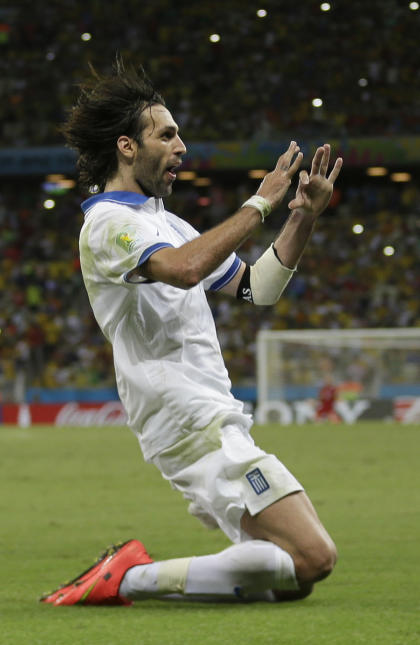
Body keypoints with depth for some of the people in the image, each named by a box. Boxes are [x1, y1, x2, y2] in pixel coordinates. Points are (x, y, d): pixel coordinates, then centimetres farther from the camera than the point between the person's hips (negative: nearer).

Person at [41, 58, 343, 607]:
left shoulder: (165, 223, 21)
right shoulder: (109, 223, -9)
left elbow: (258, 287, 26)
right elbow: (183, 269, -30)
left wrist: (304, 217, 13)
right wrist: (260, 203, -20)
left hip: (218, 426, 10)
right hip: (196, 430, -10)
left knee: (292, 580, 5)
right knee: (312, 558, -18)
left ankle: (129, 578, 4)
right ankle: (133, 578, -13)